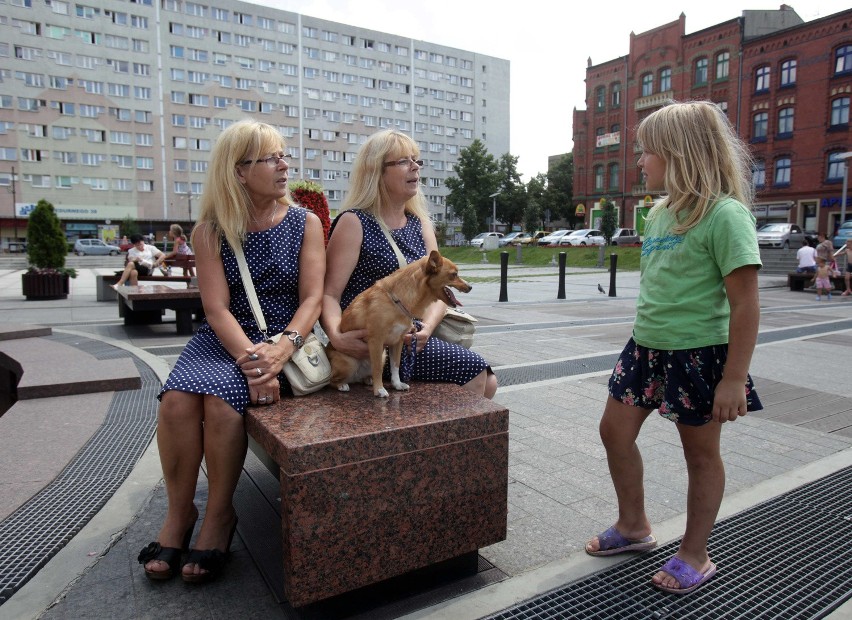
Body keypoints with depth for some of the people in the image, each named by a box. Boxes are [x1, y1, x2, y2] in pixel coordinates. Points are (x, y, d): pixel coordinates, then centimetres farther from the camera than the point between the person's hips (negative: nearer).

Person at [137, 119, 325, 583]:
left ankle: (220, 515, -6)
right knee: (177, 398, -26)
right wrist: (249, 356, -25)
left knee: (221, 398, -28)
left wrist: (281, 349, -23)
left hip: (283, 340, -1)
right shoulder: (210, 231, 1)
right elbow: (217, 308, -8)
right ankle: (179, 513, -2)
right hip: (223, 338, 2)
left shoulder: (304, 223, 1)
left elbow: (312, 298, -6)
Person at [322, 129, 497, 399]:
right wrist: (336, 336, -31)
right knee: (473, 369, -15)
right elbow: (330, 293, -11)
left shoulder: (420, 223, 13)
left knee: (487, 382, -4)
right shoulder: (354, 222, -6)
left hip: (412, 339, 7)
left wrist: (426, 328, -13)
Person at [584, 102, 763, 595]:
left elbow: (745, 305, -18)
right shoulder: (660, 211, 8)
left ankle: (695, 556, 28)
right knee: (615, 431, 13)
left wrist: (734, 378, -18)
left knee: (701, 452, 10)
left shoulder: (725, 214, -17)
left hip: (698, 353, -8)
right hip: (647, 346, 8)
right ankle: (634, 527, 33)